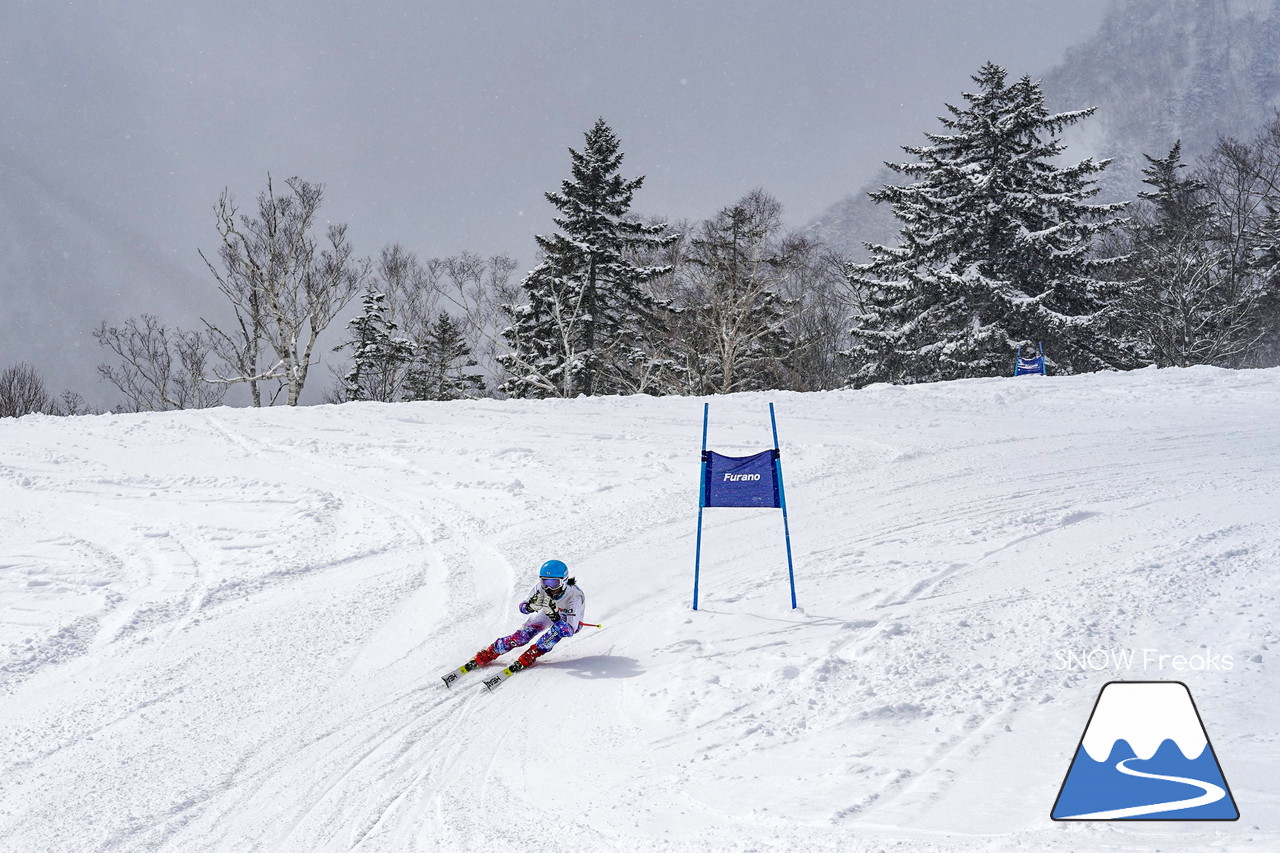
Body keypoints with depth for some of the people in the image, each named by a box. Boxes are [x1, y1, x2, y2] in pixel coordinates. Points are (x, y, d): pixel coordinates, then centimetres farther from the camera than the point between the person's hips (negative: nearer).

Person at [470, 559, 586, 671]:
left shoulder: (575, 596, -40)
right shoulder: (541, 587, -31)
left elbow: (570, 631, -42)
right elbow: (522, 607, -19)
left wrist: (554, 616, -57)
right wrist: (531, 606, -42)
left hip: (570, 621, -2)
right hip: (546, 613, 2)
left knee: (559, 629, -36)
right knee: (521, 637, -15)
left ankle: (528, 658, -21)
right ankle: (483, 656, 1)